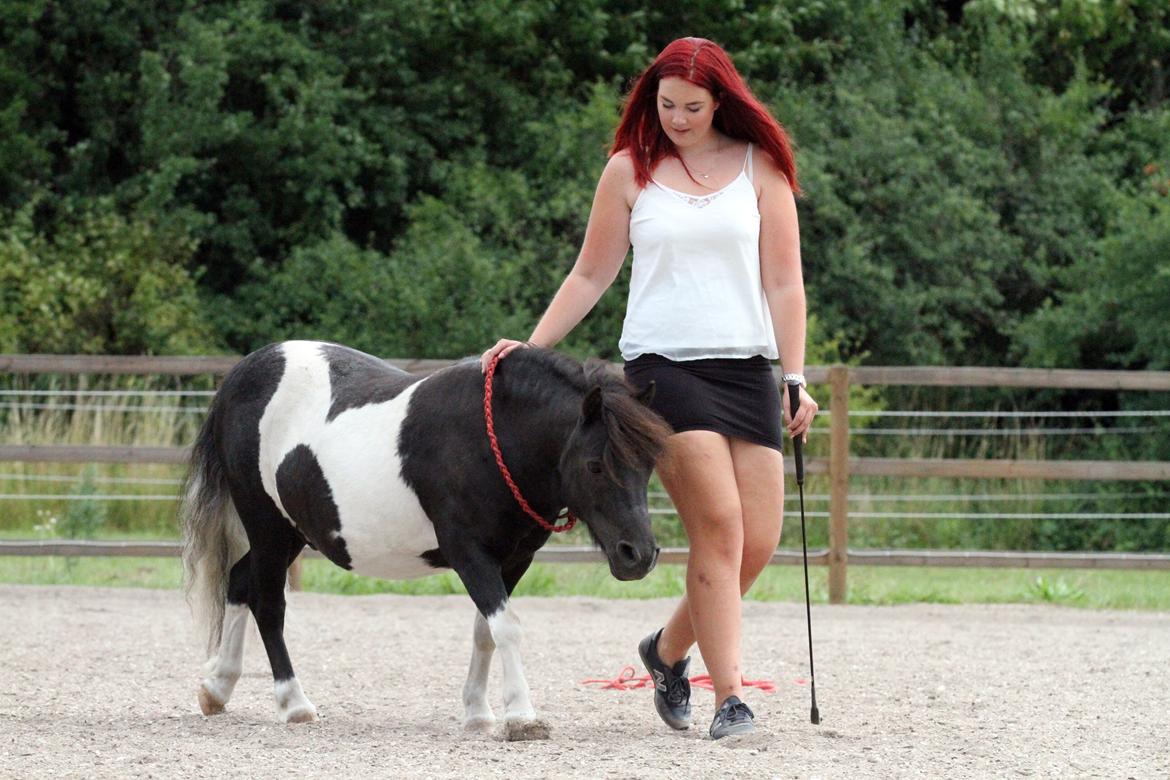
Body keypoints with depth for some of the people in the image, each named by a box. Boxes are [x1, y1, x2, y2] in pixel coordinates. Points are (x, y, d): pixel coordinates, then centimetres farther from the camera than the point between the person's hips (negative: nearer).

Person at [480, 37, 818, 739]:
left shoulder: (760, 167, 8)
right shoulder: (630, 171, 7)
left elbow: (784, 282, 8)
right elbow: (591, 277, 13)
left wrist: (796, 378, 1)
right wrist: (529, 347, 5)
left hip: (747, 368, 2)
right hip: (664, 364, -2)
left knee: (758, 542, -3)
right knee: (719, 524, -18)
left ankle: (669, 648, 22)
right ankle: (730, 695, -15)